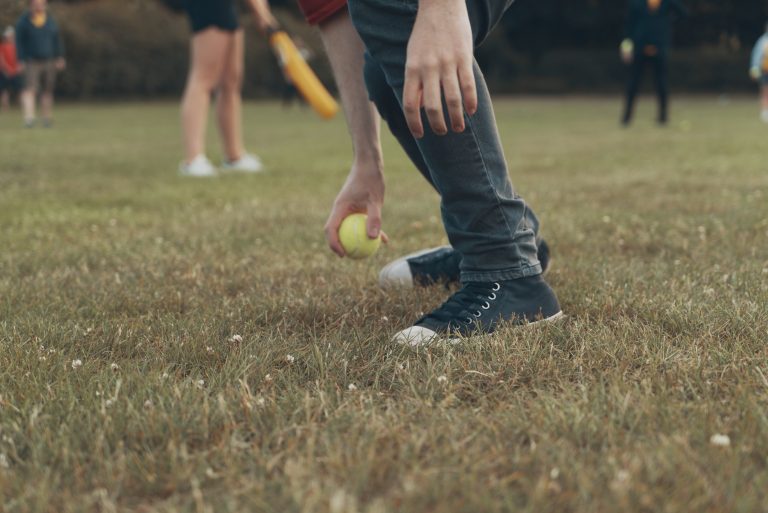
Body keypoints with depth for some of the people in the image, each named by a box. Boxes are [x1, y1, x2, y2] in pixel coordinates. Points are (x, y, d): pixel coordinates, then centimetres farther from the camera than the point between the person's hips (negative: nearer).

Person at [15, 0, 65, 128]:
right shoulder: (23, 21, -5)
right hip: (31, 62, -4)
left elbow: (57, 39, 13)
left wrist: (60, 58, 8)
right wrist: (21, 61, -9)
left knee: (47, 91, 8)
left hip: (49, 62, 4)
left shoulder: (50, 20, 7)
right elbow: (19, 42, -4)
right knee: (30, 89, -19)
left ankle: (47, 118, 19)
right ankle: (29, 117, -29)